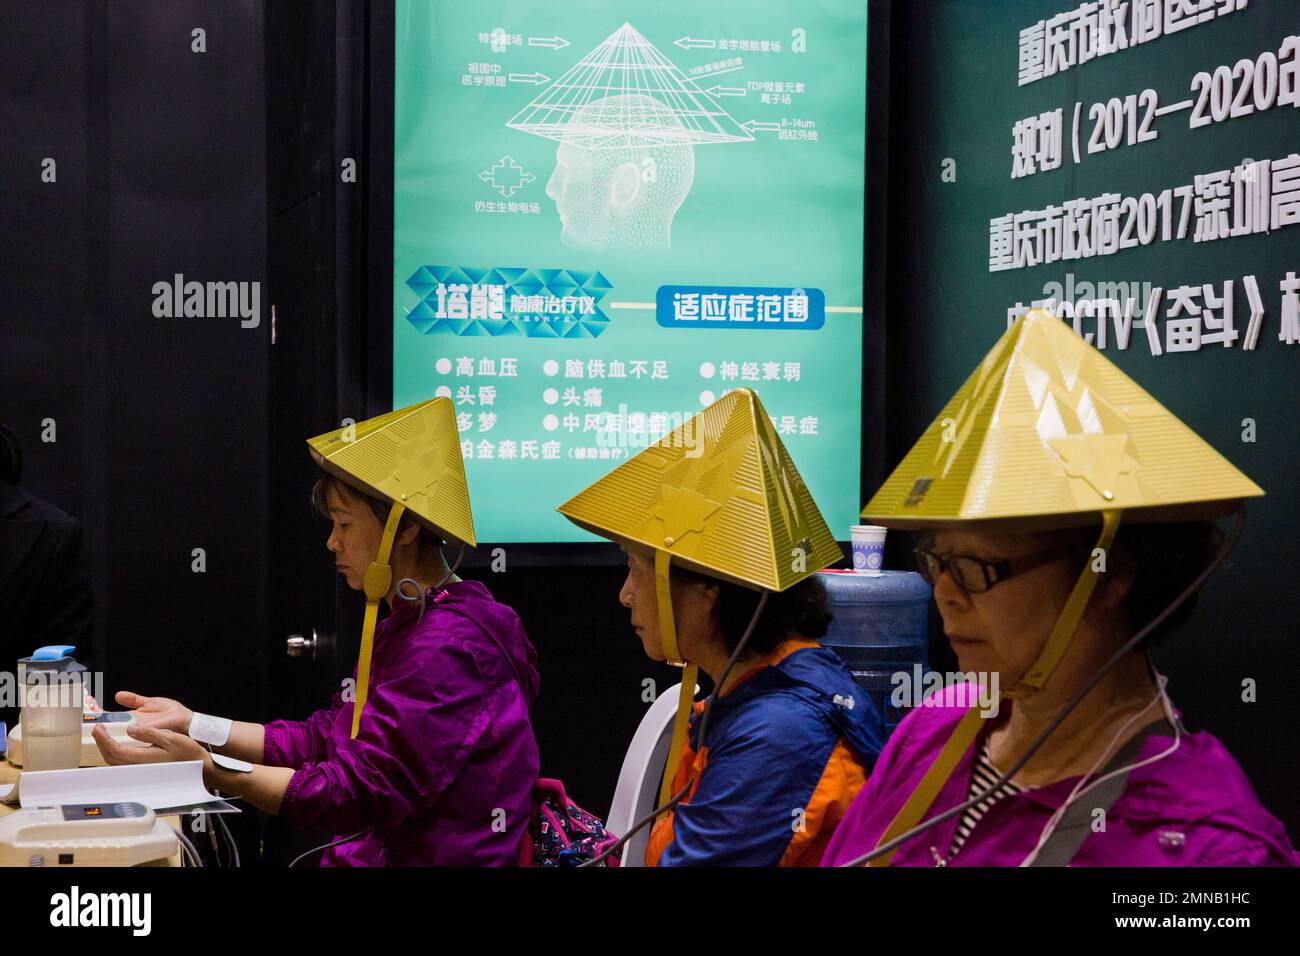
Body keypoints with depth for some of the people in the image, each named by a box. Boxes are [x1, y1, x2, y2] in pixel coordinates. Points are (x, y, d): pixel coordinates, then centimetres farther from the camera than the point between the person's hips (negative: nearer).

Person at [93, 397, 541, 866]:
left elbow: (362, 796, -21)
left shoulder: (449, 647, -18)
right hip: (372, 852, 9)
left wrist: (205, 767, -22)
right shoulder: (406, 627, 16)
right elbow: (323, 740, 14)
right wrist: (193, 724, 9)